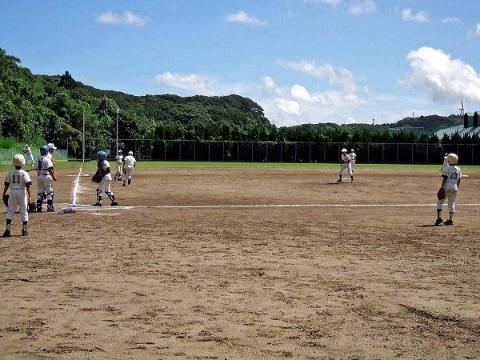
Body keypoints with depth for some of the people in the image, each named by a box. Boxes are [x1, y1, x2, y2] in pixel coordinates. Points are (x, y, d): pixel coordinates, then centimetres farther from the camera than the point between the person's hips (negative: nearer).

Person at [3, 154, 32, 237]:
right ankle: (24, 230, 11)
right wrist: (29, 195, -10)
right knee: (24, 211, 9)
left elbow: (6, 185, 8)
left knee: (10, 211, 8)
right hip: (22, 193, -2)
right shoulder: (24, 173, -7)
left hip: (12, 192, 2)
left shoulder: (10, 173, 3)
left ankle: (7, 229, 1)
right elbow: (28, 185, -13)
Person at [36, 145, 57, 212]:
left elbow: (37, 168, 13)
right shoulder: (47, 158, -13)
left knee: (40, 192, 13)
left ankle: (38, 207, 13)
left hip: (39, 176, 7)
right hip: (46, 176, -7)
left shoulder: (38, 159, 10)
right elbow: (49, 169, -18)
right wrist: (53, 177, -14)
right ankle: (50, 207, 1)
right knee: (49, 192, 1)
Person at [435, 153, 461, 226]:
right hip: (454, 187, 5)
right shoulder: (458, 169, 9)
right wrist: (457, 188, 20)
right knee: (452, 203, 9)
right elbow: (458, 180, 12)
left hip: (447, 186, -5)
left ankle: (439, 217, -6)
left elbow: (444, 179, -13)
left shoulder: (447, 168, -9)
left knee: (440, 201, 4)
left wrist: (442, 187, -12)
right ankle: (450, 219, 6)